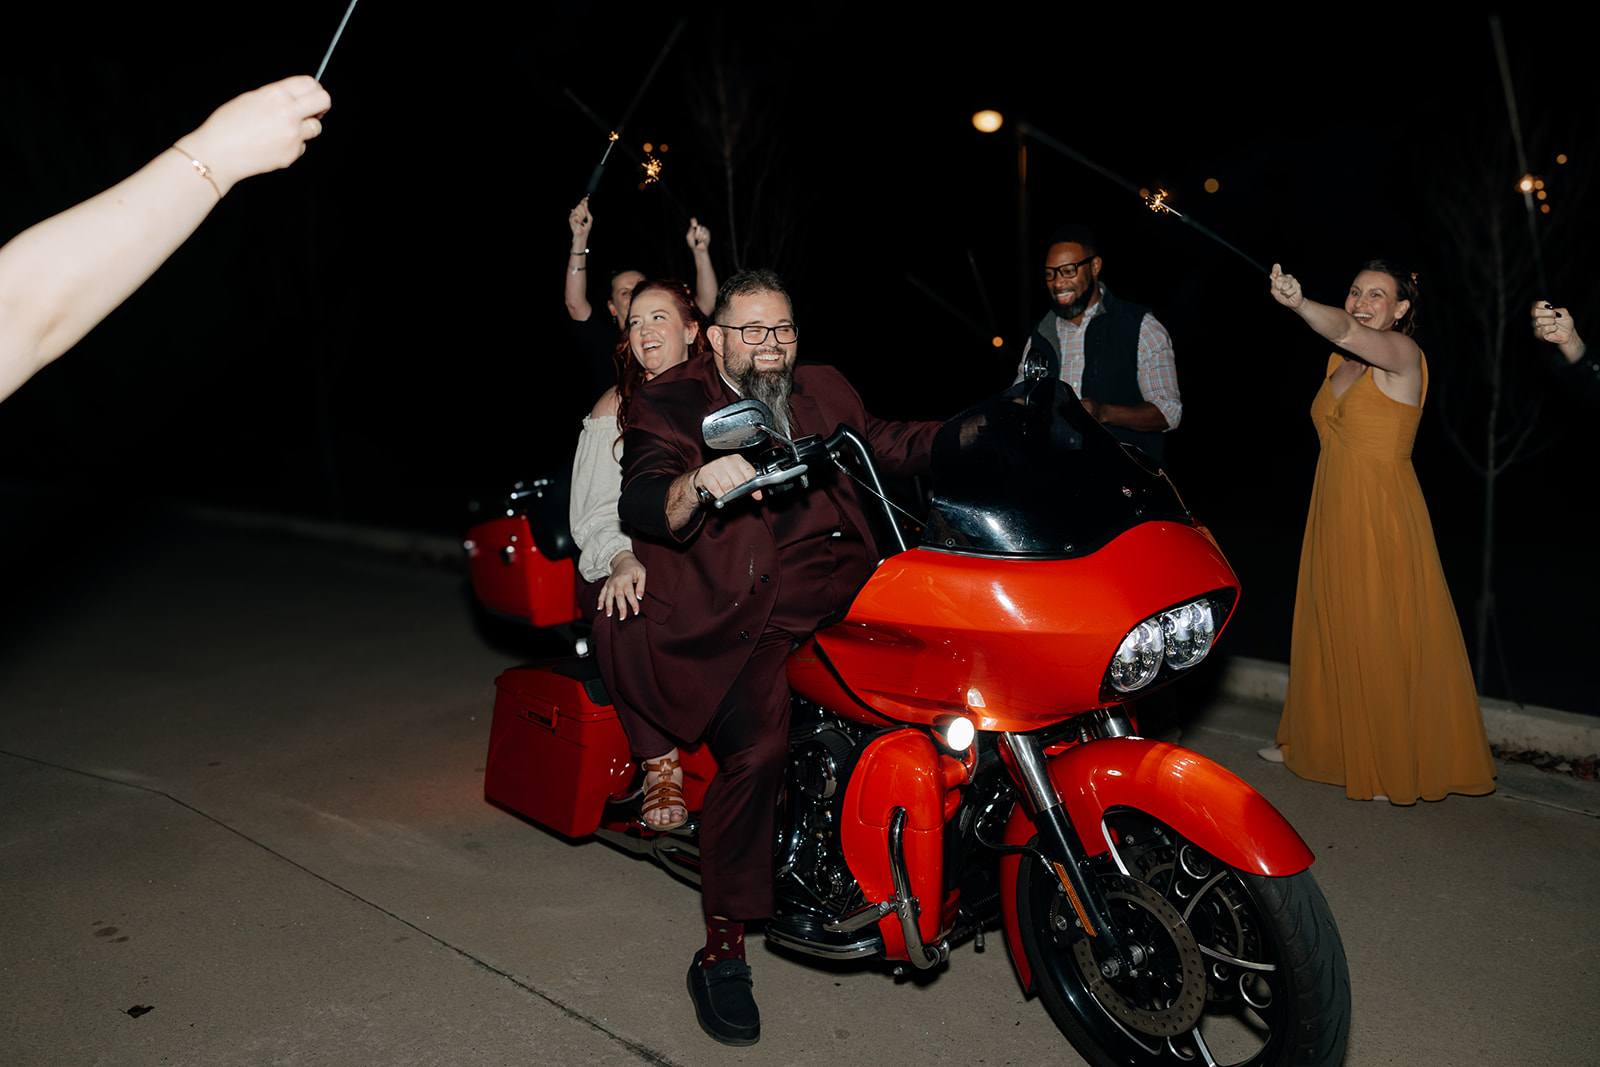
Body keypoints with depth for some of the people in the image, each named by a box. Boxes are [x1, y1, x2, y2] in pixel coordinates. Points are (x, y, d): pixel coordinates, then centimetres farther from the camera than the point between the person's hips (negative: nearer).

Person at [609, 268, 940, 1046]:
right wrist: (701, 482, -35)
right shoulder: (673, 402, 0)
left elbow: (883, 445, 27)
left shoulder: (821, 390, 18)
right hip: (734, 622, -6)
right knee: (757, 748, -27)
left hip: (838, 596, 7)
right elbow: (640, 506, -14)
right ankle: (721, 953, -11)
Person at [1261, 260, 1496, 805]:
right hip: (1333, 515, 7)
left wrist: (1299, 304, -50)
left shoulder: (1402, 353, -12)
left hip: (1383, 518, -7)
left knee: (1384, 641, 1)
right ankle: (1322, 741, 33)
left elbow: (1349, 332, -33)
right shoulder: (1340, 361, 11)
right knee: (1328, 631, 16)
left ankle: (1396, 765, 16)